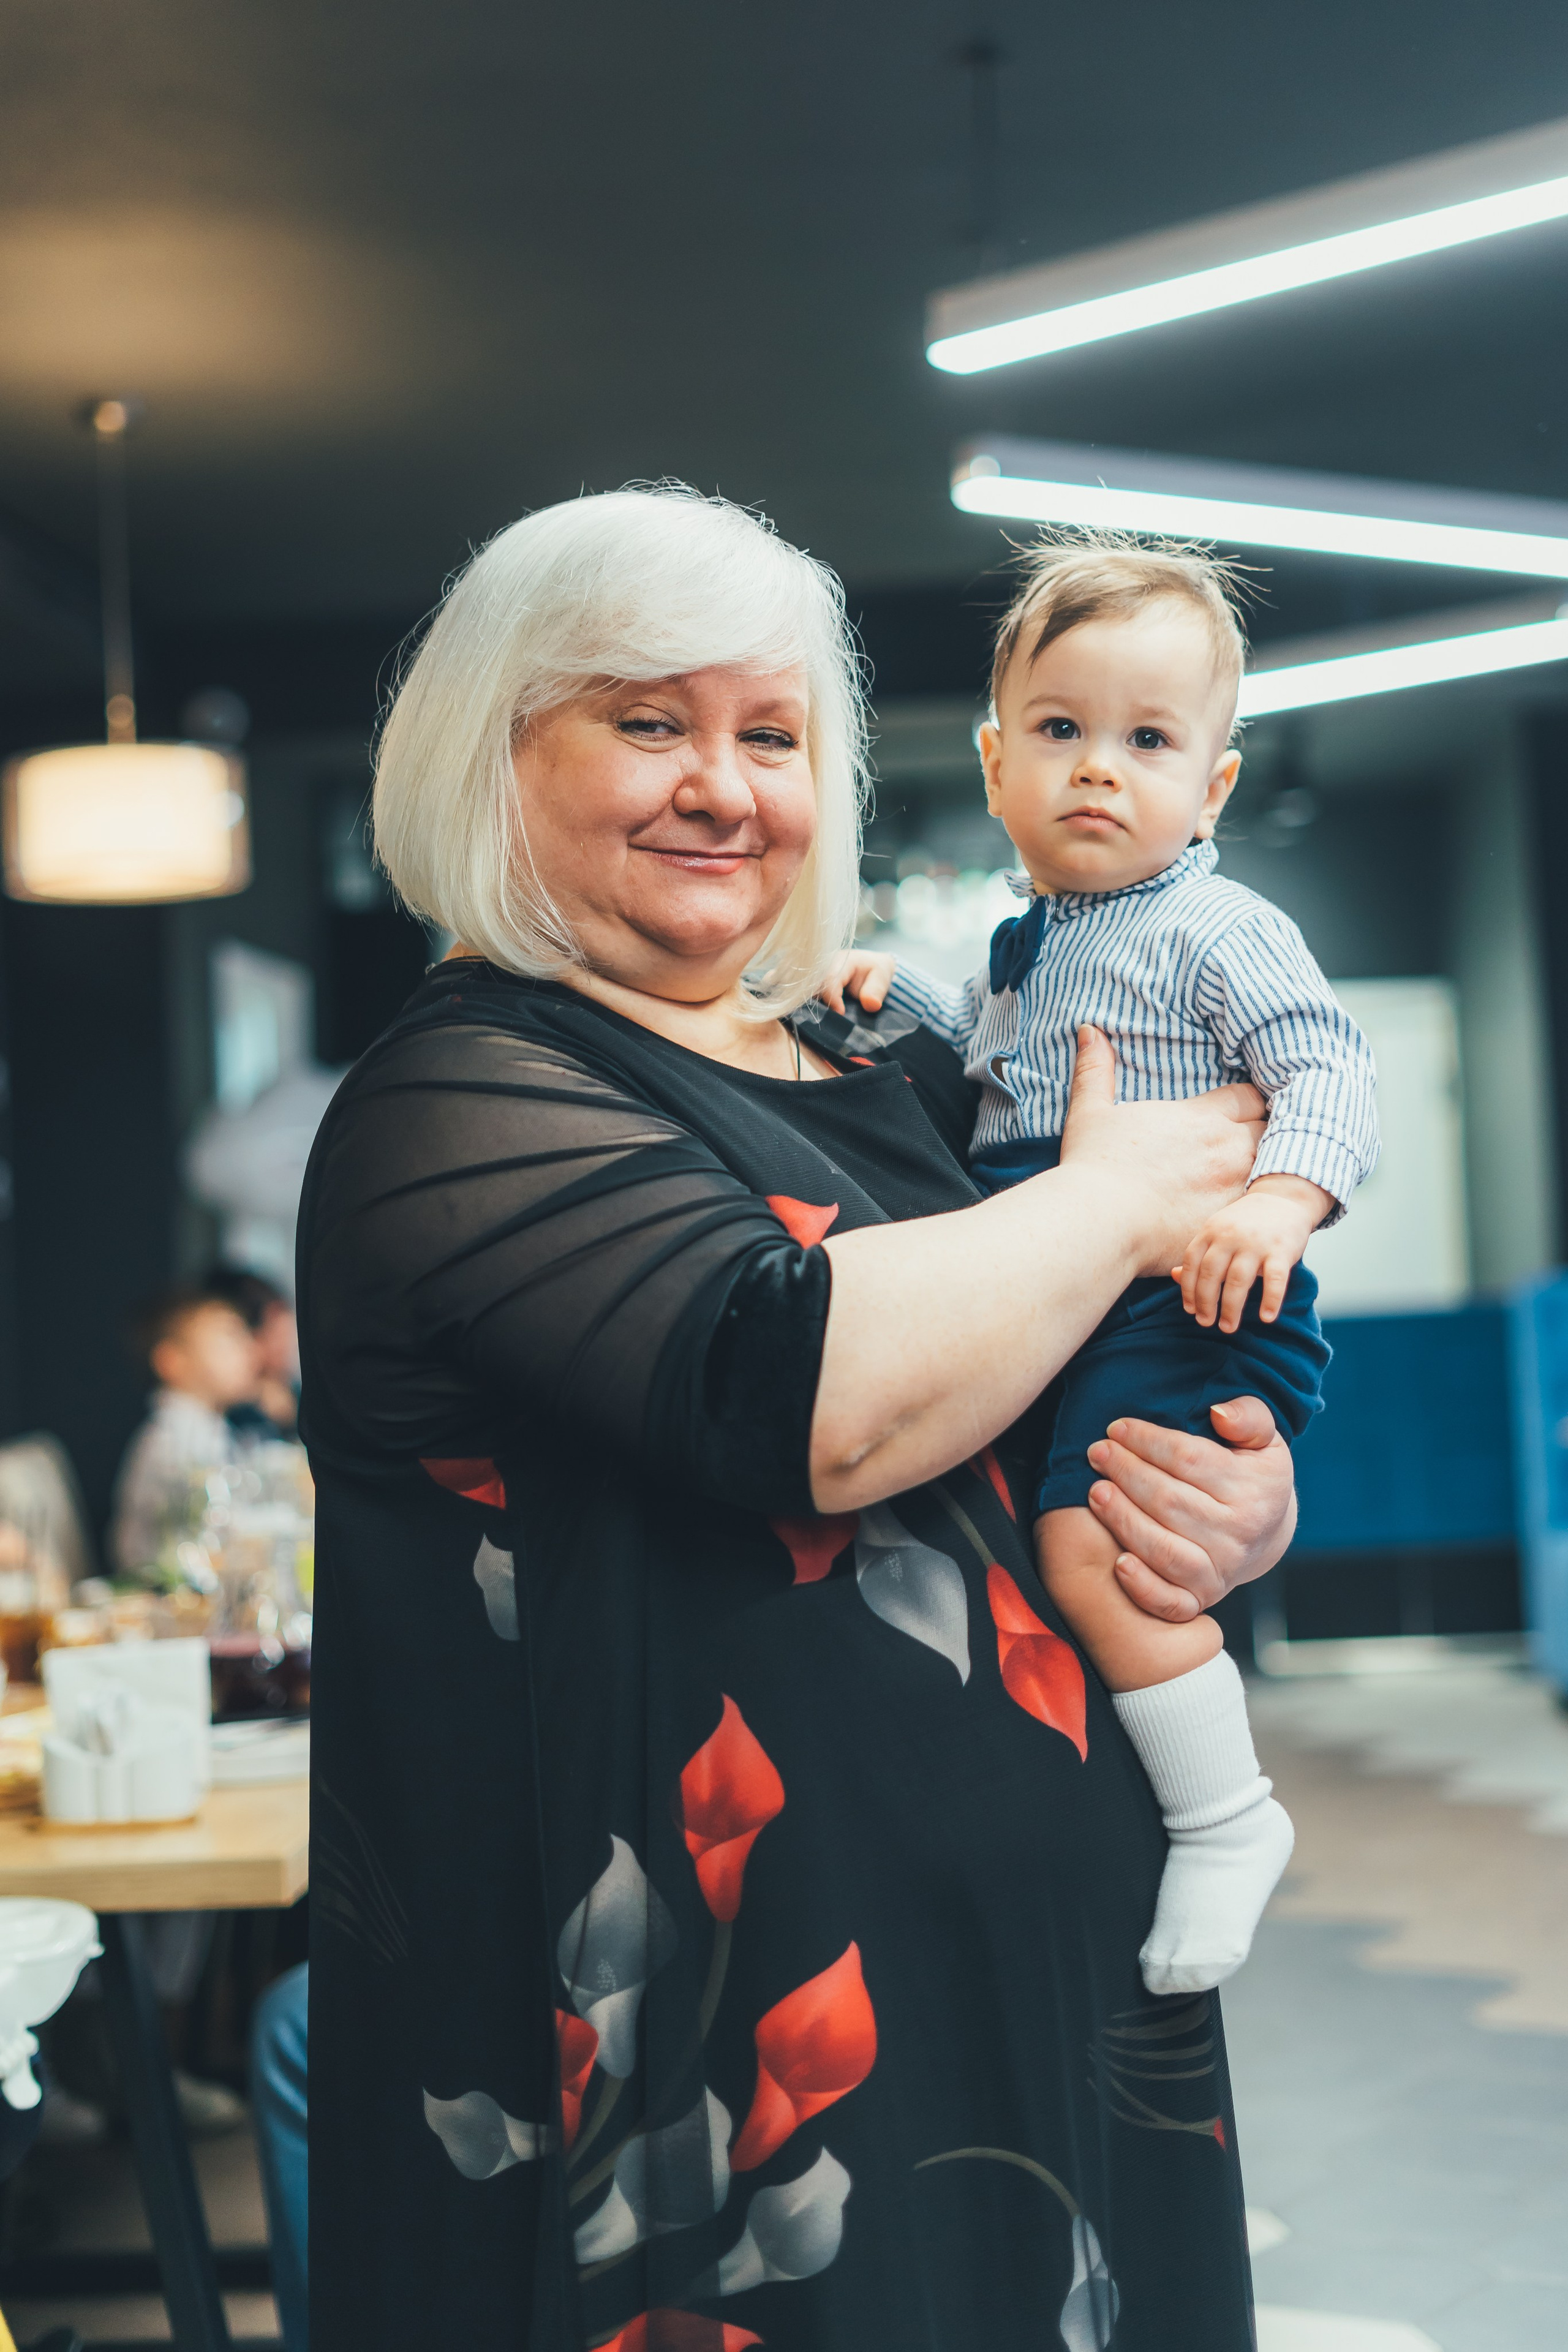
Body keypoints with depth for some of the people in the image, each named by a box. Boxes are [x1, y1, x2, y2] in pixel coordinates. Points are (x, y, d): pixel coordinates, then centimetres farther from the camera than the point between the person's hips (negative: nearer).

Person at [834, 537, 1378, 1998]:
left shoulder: (1219, 932, -6)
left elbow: (1329, 1071, -16)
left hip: (1180, 1299, -9)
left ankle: (1225, 1815, -13)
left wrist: (1281, 1197, -34)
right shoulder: (1022, 949, 18)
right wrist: (897, 993, 19)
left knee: (1088, 1535, -26)